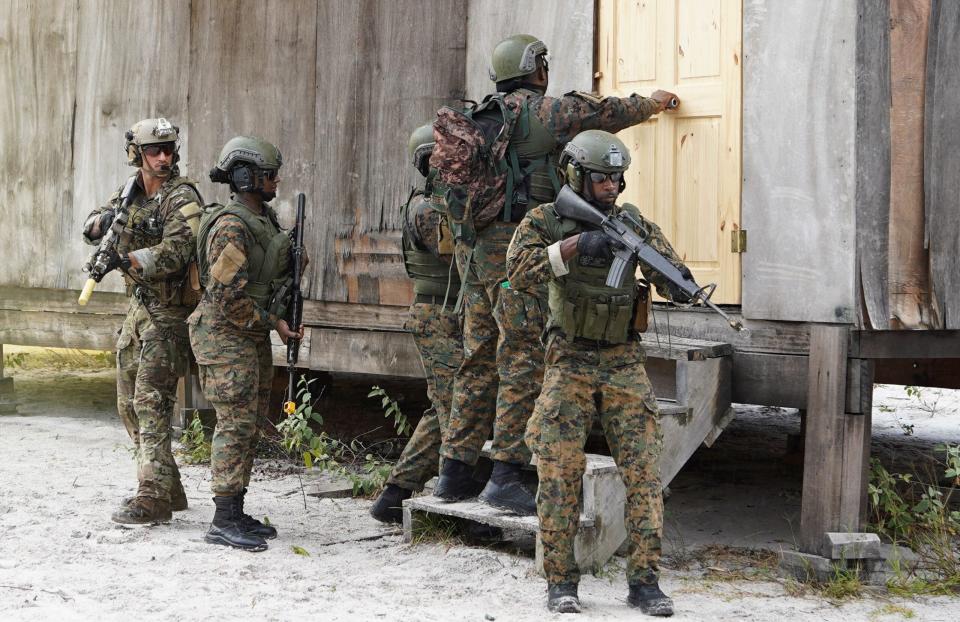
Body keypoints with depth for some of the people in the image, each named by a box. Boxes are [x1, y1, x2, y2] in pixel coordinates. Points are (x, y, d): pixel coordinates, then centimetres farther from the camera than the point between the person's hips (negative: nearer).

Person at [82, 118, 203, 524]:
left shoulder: (182, 198, -12)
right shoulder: (130, 194, 12)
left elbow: (175, 251, -25)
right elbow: (90, 229, 13)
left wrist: (126, 259, -37)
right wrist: (104, 220, -11)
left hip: (168, 311, -8)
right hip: (138, 307, 8)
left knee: (151, 402, -14)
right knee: (129, 403, 12)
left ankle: (154, 497, -13)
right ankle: (168, 488, 21)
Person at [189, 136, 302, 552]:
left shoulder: (265, 218, 11)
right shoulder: (232, 226, -19)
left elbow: (278, 275, 22)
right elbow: (229, 297, -22)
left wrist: (286, 316, 6)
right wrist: (272, 323, -14)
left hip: (253, 336, 10)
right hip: (226, 335, -10)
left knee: (251, 424, 12)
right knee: (236, 424, -9)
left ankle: (236, 513, 19)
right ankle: (224, 522, -5)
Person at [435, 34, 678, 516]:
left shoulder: (482, 118, 17)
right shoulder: (546, 110, -4)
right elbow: (607, 113, 10)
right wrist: (652, 104, 27)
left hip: (474, 250, 8)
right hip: (515, 245, -8)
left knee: (479, 363, 11)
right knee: (522, 363, -7)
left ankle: (455, 472, 12)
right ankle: (505, 476, -11)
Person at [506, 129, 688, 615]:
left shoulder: (634, 223, 4)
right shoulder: (545, 221, -3)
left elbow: (669, 274, -3)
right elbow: (518, 273, -19)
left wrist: (678, 285, -27)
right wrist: (572, 246, -28)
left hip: (624, 363, 3)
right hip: (570, 364, -2)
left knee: (644, 470, -4)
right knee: (560, 472, -6)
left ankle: (644, 580, 2)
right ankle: (561, 582, 3)